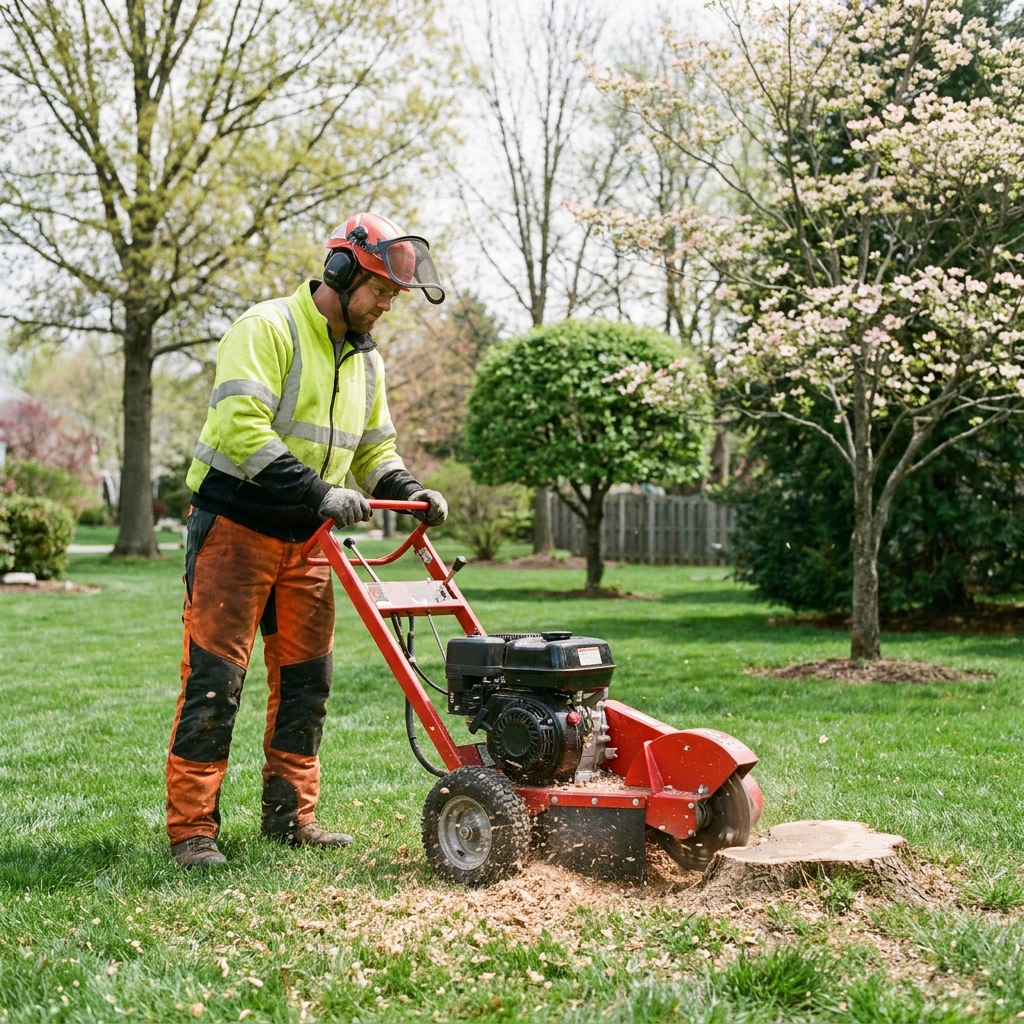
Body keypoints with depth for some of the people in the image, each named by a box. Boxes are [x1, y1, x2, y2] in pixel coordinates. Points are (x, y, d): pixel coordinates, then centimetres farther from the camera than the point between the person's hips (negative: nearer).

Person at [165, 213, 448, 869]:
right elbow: (244, 428, -23)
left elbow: (375, 449, 21)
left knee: (306, 679, 8)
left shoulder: (365, 360, 14)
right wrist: (320, 493, -28)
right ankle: (192, 830, -2)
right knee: (215, 678, -6)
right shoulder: (268, 328, -11)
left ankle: (291, 815, 18)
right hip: (236, 526, -7)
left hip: (308, 540, 8)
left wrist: (408, 490, 0)